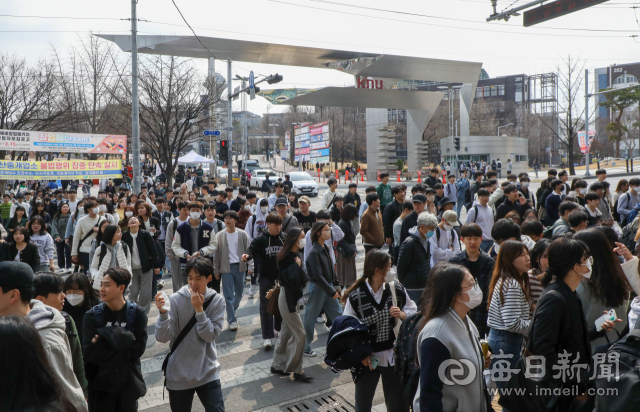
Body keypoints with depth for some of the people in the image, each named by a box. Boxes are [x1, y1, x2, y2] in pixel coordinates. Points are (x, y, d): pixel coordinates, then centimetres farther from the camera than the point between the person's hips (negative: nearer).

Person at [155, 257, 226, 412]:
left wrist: (199, 309, -22)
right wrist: (163, 312, -31)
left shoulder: (217, 300, -7)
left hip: (208, 373, 0)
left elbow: (210, 335, -14)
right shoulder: (175, 300, -11)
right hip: (179, 374, 0)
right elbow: (163, 337, -15)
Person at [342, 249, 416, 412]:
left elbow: (414, 311, 5)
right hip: (368, 358, -2)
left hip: (394, 356, 2)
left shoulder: (397, 289, -7)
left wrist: (402, 314, -16)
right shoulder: (355, 296, -16)